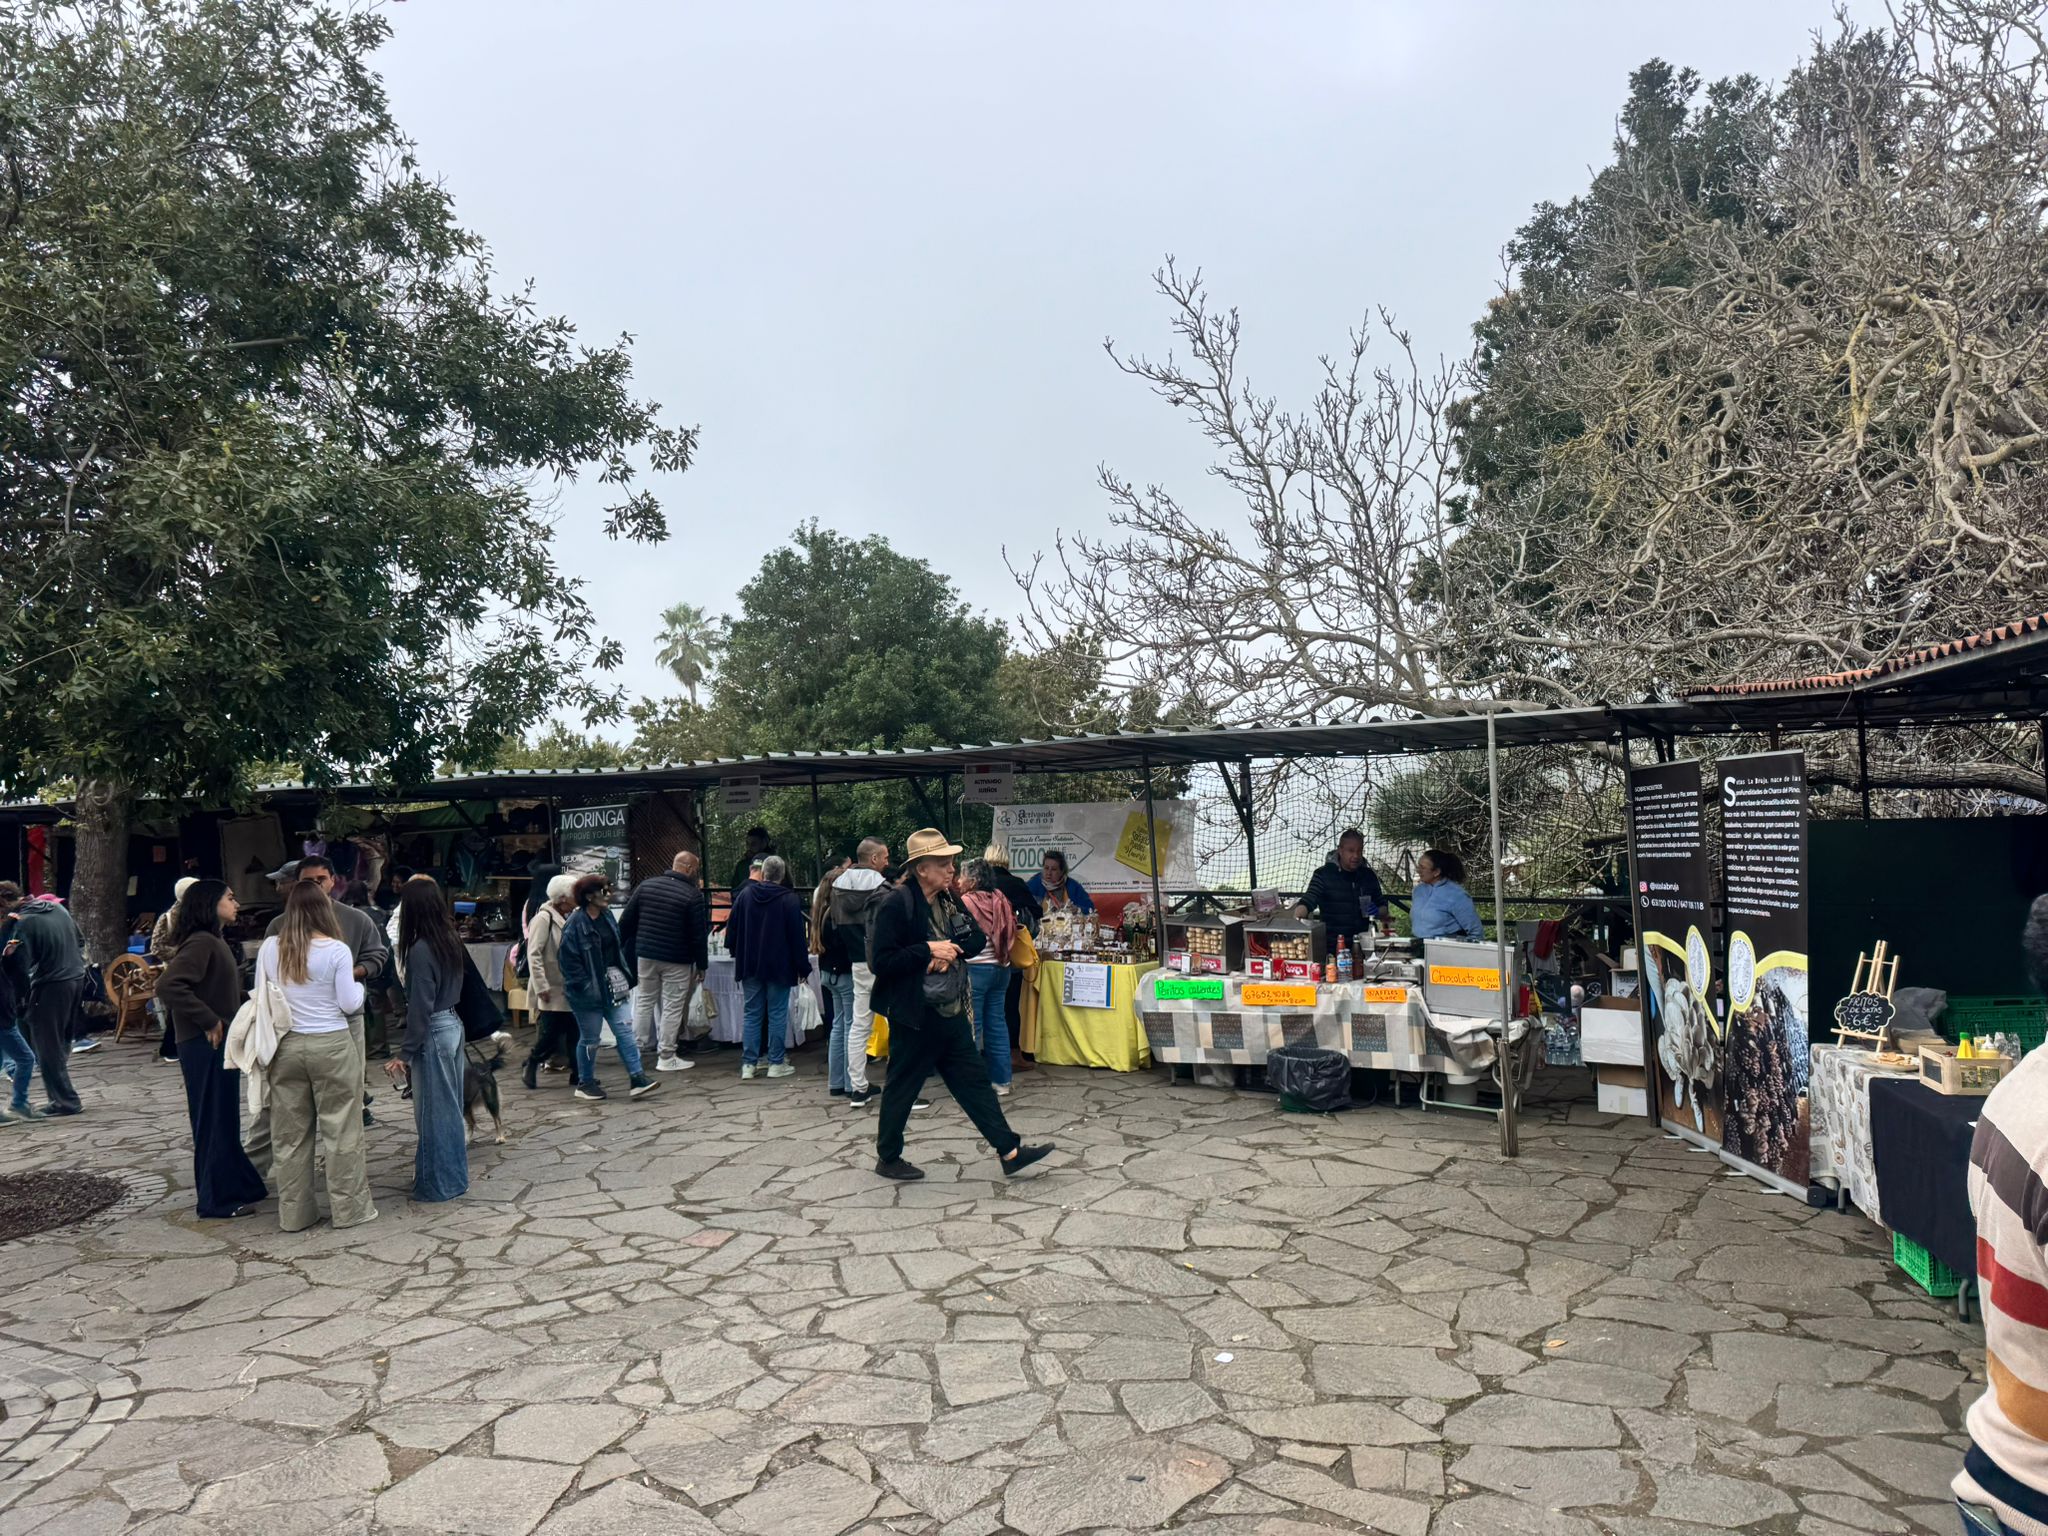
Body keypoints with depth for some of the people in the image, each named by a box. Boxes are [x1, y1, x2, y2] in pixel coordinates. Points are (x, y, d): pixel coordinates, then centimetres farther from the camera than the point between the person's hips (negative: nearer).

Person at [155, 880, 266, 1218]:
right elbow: (168, 985, -28)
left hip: (218, 1043, 10)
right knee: (215, 1120, 0)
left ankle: (236, 1187, 28)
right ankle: (219, 1200, 10)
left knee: (224, 1119, 17)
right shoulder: (201, 942, -17)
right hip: (207, 1044, -10)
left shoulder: (213, 941, 14)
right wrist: (209, 1021, -23)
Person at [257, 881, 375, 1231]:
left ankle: (293, 1213, 21)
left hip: (286, 1045, 4)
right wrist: (358, 985, 11)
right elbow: (349, 1004, -8)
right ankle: (349, 1208, 13)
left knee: (289, 1132, 12)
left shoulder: (269, 948, 0)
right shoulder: (337, 950, -12)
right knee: (340, 1130, 5)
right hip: (331, 1045, -4)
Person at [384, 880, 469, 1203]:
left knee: (433, 1110, 2)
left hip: (433, 1034, -8)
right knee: (451, 1106, 17)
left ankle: (437, 1185, 11)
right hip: (453, 1025, 8)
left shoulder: (420, 950, -19)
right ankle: (455, 1176, 27)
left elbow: (420, 1007, -19)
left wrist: (405, 1054, -14)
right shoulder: (452, 942, 4)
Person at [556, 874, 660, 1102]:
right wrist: (585, 987, -20)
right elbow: (567, 958, -18)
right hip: (589, 992, -7)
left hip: (612, 987, 7)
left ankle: (636, 1077, 0)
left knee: (624, 1029, 1)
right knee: (590, 1038, 5)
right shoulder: (575, 924, -17)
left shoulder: (607, 916, 7)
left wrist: (624, 976, 11)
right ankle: (585, 1083, 21)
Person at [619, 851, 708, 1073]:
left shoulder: (645, 886, 3)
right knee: (673, 1007, 3)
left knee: (644, 1002, 16)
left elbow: (626, 921, 6)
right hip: (677, 961, -5)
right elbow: (699, 935, -10)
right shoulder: (693, 895, -11)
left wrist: (621, 946, 17)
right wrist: (702, 964, -2)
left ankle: (638, 1049, 21)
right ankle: (667, 1058, 7)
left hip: (645, 955, 5)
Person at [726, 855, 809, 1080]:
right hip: (779, 967, -3)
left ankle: (748, 1063, 8)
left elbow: (732, 927, 8)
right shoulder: (790, 899, -10)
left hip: (750, 965, 3)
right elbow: (798, 936, -8)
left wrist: (735, 952, 21)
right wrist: (803, 967, -2)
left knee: (752, 1014, 9)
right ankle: (776, 1063, 5)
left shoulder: (745, 894, 1)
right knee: (777, 1014, 3)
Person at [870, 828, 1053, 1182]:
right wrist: (928, 950, -22)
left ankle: (1010, 1151, 14)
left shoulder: (946, 900, 9)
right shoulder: (896, 905, -17)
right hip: (915, 1017, -8)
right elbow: (881, 961, -21)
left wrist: (951, 952, -8)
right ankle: (887, 1158, 24)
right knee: (902, 1087, 7)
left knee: (974, 1080, 10)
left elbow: (976, 939, 12)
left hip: (951, 1013, 8)